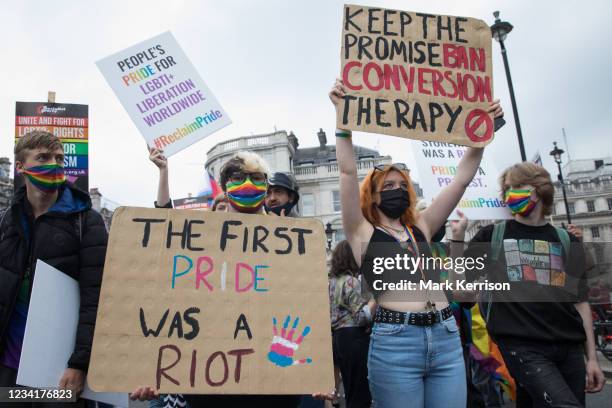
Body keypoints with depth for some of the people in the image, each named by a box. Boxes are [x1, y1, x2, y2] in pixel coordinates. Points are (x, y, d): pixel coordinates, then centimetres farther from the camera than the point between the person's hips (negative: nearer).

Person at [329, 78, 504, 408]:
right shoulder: (363, 233, 4)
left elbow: (462, 179, 15)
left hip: (446, 338, 5)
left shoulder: (421, 228, 16)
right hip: (395, 343, -4)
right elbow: (348, 172, -7)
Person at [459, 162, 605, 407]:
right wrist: (457, 237, -3)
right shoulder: (492, 236, 8)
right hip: (522, 346, -3)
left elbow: (580, 302, 13)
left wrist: (592, 357, 9)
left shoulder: (566, 240, 13)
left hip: (570, 347, 4)